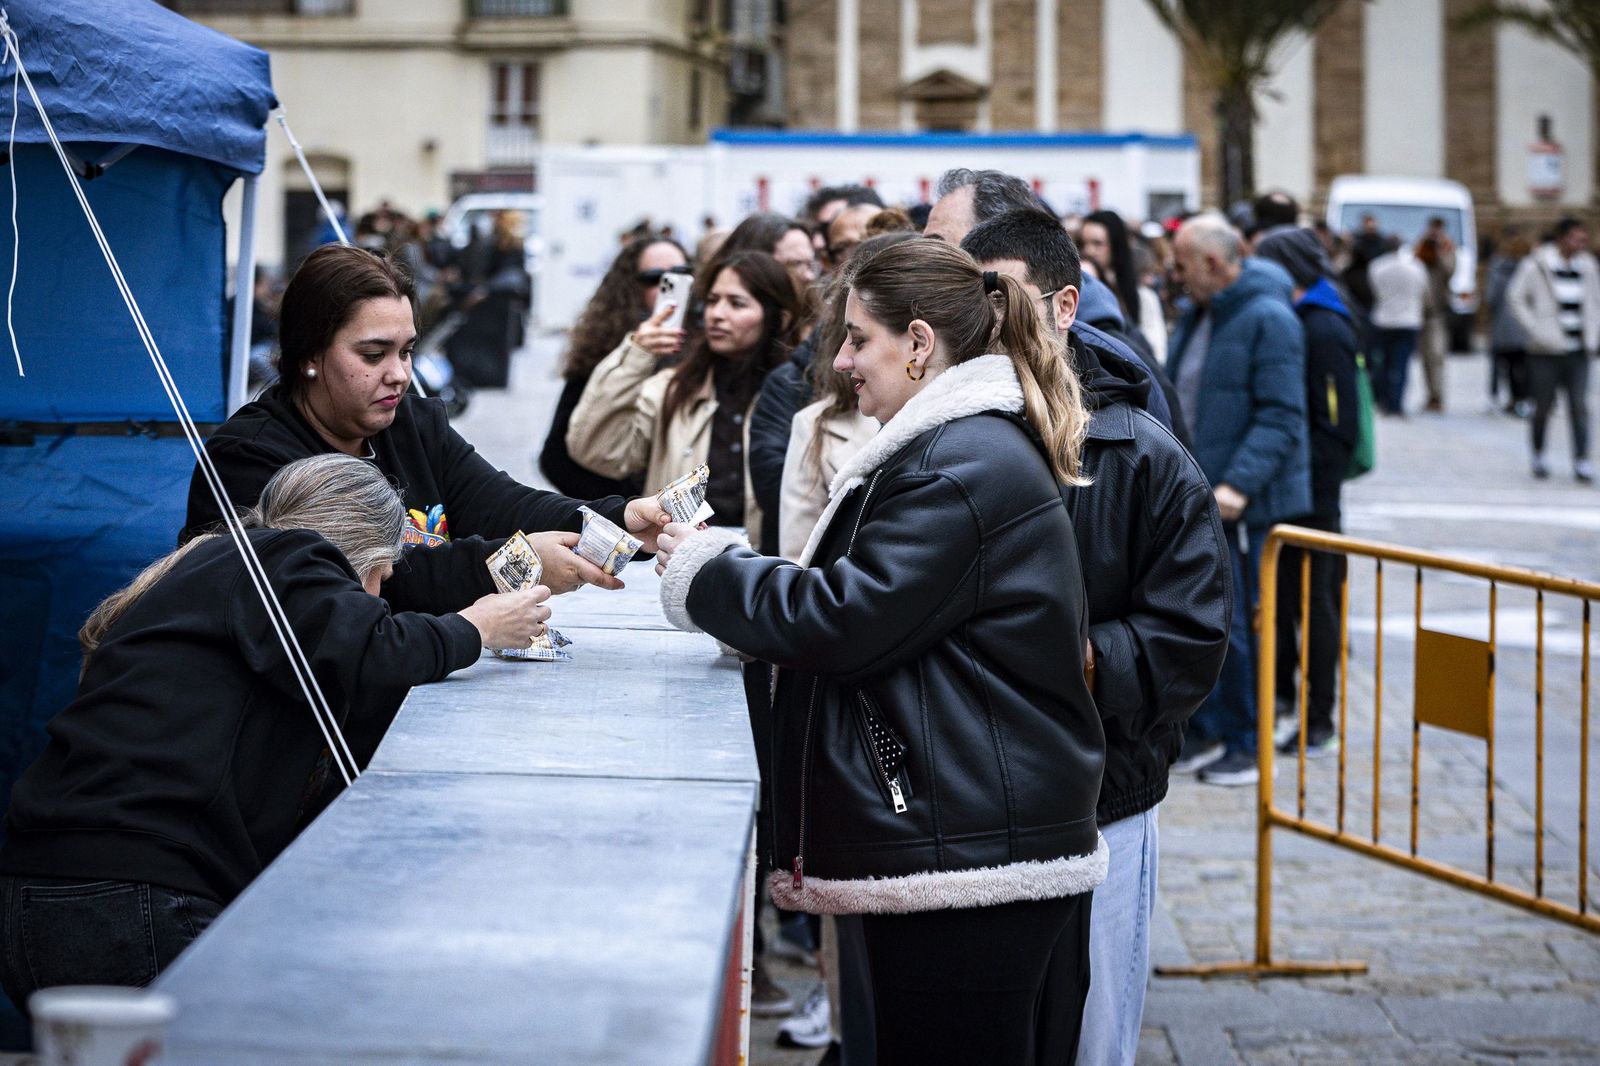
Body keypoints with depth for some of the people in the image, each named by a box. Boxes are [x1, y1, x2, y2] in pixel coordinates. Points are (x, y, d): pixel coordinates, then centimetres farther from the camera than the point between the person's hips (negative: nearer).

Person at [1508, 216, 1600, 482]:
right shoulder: (1536, 266, -6)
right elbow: (1516, 298, -4)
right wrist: (1535, 329, -8)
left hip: (1577, 351, 3)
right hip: (1546, 350, -3)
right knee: (1543, 407, 6)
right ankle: (1538, 457, 25)